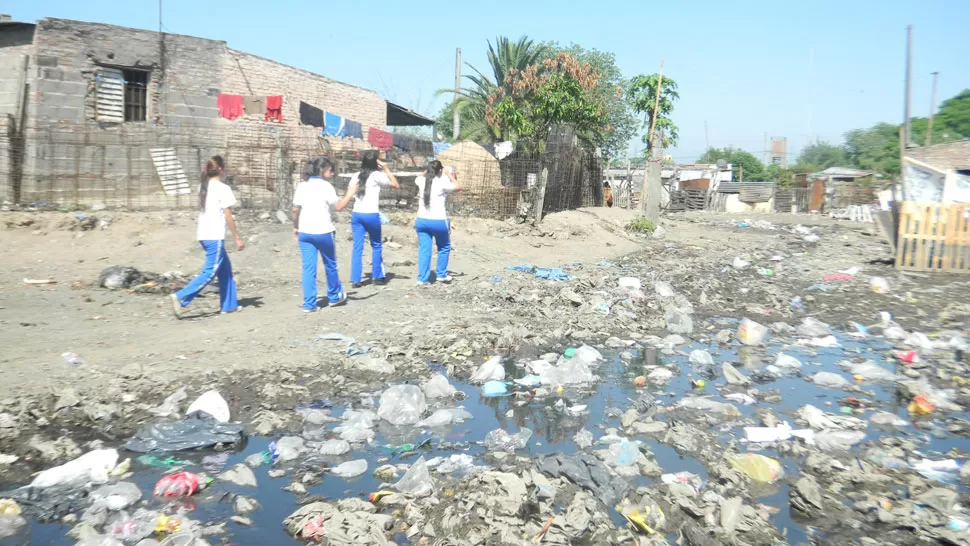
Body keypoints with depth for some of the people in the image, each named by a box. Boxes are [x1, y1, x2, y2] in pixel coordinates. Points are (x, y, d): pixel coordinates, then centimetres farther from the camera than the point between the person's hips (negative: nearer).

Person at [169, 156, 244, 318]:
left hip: (203, 235, 9)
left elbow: (203, 210, 13)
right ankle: (181, 297, -13)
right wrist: (237, 237, -4)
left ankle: (229, 304, 22)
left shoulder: (202, 186, 11)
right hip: (215, 237, -9)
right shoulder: (223, 188, -11)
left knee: (225, 268, 17)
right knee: (210, 272, -5)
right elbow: (228, 216, -10)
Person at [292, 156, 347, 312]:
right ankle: (334, 297, 30)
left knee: (308, 268, 4)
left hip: (305, 232, 4)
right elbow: (339, 206, -11)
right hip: (323, 231, -4)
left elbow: (295, 210, 7)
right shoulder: (325, 186, -7)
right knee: (330, 265, 15)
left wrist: (295, 227, 17)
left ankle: (309, 304, 1)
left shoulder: (302, 186, 8)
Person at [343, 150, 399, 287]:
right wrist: (385, 168, 3)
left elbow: (348, 195, 11)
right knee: (377, 246, 12)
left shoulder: (356, 176, 12)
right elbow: (396, 185, 2)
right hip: (371, 215, -4)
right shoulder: (377, 175, -3)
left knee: (357, 247, 3)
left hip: (356, 215, 4)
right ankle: (378, 276, 18)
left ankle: (355, 279, 0)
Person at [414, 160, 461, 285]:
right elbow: (459, 187, 4)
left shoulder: (422, 181, 5)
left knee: (424, 250, 5)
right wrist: (451, 176, 15)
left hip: (422, 221, 4)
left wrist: (428, 170, 30)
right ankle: (441, 274, 24)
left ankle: (422, 279, 3)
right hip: (438, 221, -4)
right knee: (444, 247, 18)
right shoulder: (442, 183, -10)